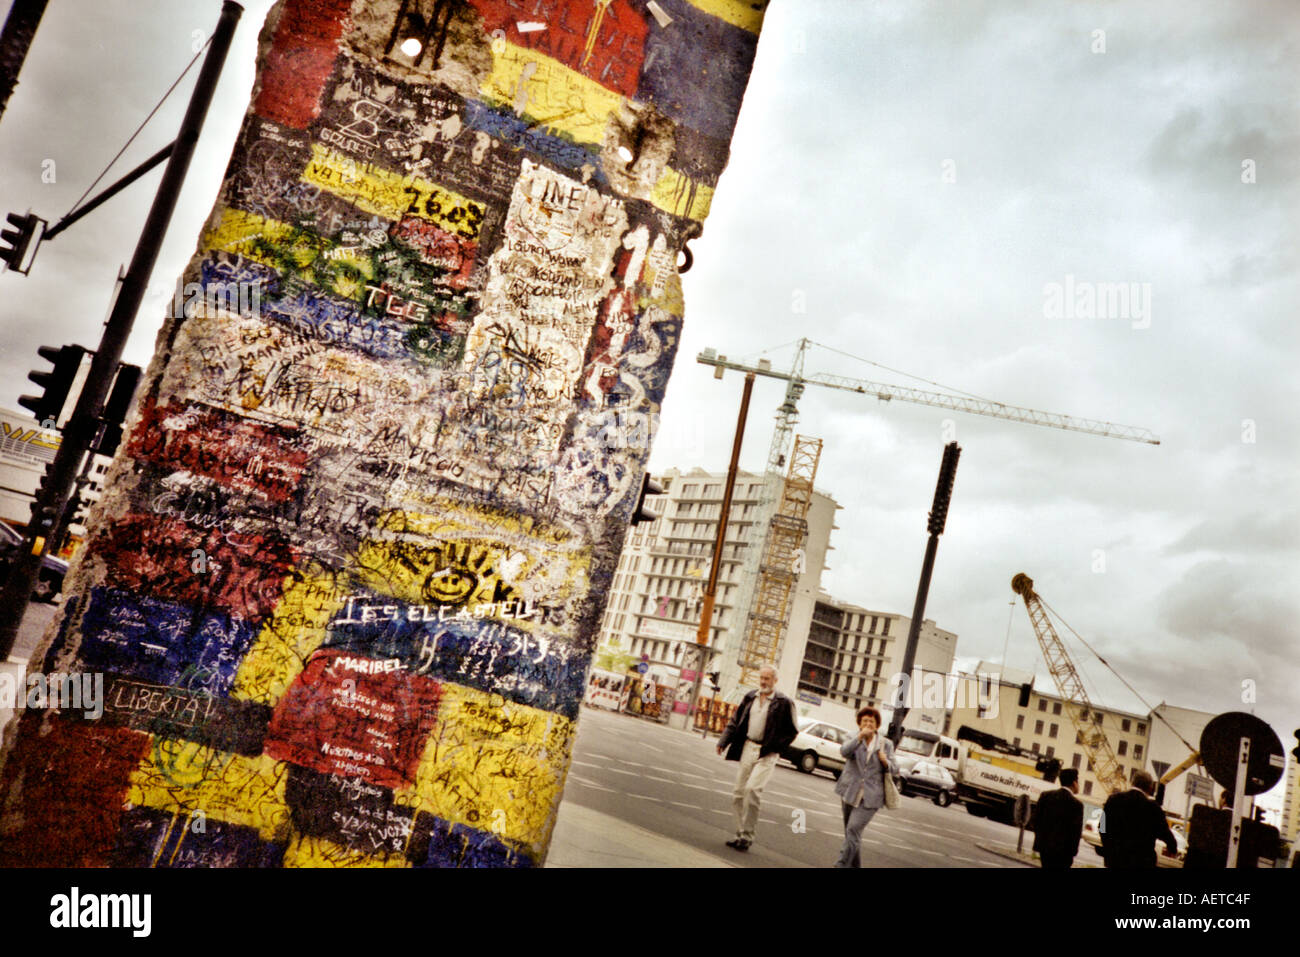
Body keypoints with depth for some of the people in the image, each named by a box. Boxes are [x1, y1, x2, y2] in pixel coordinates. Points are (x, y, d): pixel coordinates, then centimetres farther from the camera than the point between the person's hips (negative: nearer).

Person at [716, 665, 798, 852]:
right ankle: (741, 833, 18)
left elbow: (791, 731, -1)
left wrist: (773, 748, -8)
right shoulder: (750, 698, 9)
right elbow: (735, 721, 13)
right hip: (747, 748, 5)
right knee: (739, 792, 6)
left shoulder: (784, 703, -5)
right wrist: (723, 741, 2)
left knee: (752, 789, -19)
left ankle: (747, 835, -9)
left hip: (766, 753, -5)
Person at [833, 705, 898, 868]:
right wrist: (860, 736, -29)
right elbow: (844, 751, -17)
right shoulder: (854, 738, 4)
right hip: (850, 793, 2)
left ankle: (842, 864, -15)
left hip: (871, 796, -2)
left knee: (854, 829, -16)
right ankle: (855, 865, 25)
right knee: (851, 832, 9)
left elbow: (895, 769, 6)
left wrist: (885, 761, -15)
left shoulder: (886, 744, 6)